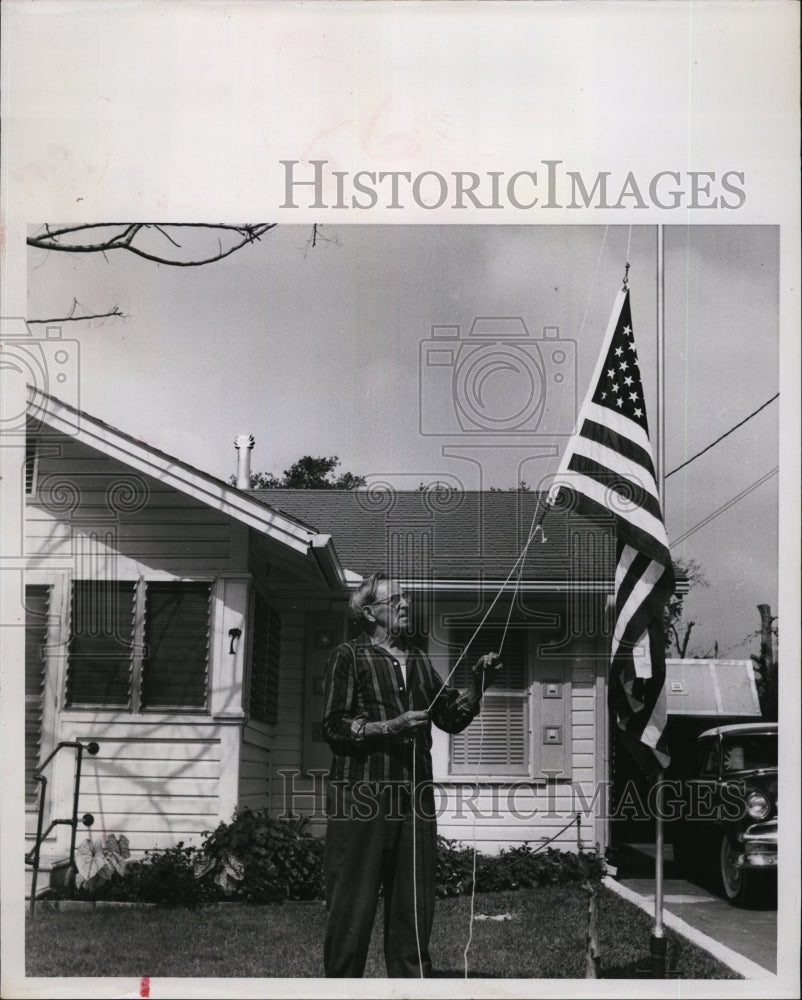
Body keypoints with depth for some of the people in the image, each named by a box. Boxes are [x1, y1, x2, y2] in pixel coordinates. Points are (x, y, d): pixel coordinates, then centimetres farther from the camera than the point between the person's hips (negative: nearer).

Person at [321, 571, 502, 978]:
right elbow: (334, 727, -6)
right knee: (352, 908, -5)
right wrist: (391, 726, -16)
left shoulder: (417, 659, 20)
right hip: (362, 795, -6)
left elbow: (451, 717, 18)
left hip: (414, 798, 6)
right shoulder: (349, 657, 1)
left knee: (415, 905, 5)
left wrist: (476, 685, 2)